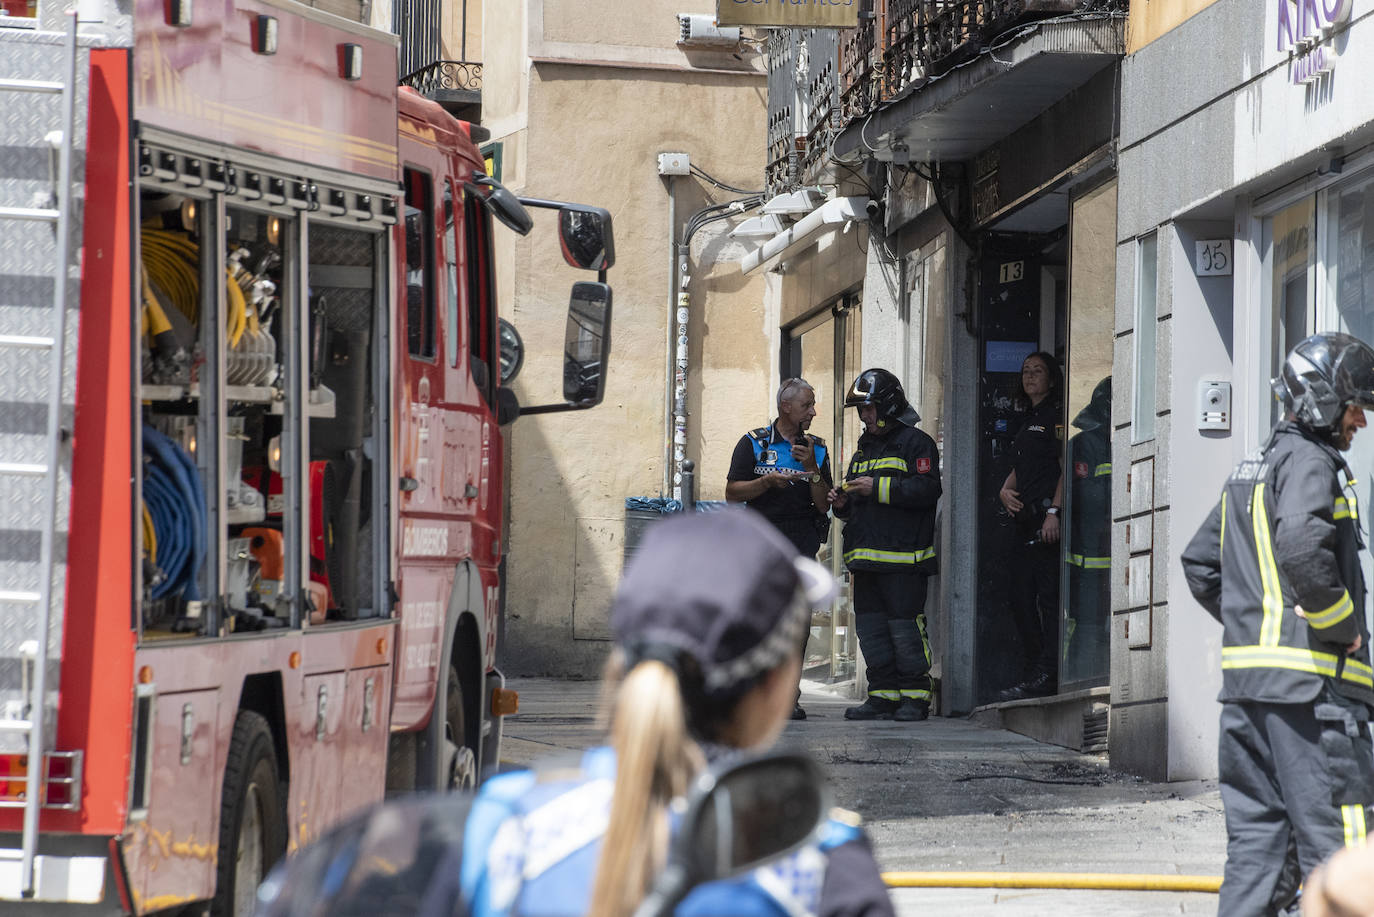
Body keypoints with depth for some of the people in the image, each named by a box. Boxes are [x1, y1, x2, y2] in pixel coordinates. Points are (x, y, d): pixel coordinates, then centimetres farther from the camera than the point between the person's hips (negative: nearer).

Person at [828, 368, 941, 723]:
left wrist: (878, 488, -18)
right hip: (866, 556, 8)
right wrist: (843, 502, 6)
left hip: (903, 559, -8)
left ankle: (915, 697, -2)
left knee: (905, 627, -8)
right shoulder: (865, 448, 23)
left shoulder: (916, 444, -3)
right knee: (871, 627, 7)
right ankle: (883, 695, 12)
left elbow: (926, 490, -16)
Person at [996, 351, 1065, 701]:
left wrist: (1054, 511, -20)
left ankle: (1047, 675, -15)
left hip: (1047, 519, -9)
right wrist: (1006, 491, 7)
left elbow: (1067, 466, -12)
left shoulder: (1056, 415, -3)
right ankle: (1032, 674, 10)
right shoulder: (1028, 421, 24)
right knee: (1022, 599, 7)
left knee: (1048, 596, -11)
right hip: (1026, 521, 9)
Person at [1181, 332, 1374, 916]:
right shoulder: (1310, 462, -8)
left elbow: (1200, 564, 28)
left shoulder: (1250, 470, 21)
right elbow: (1302, 546, -26)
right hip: (1311, 678, -9)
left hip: (1244, 676, 9)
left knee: (1256, 838, 10)